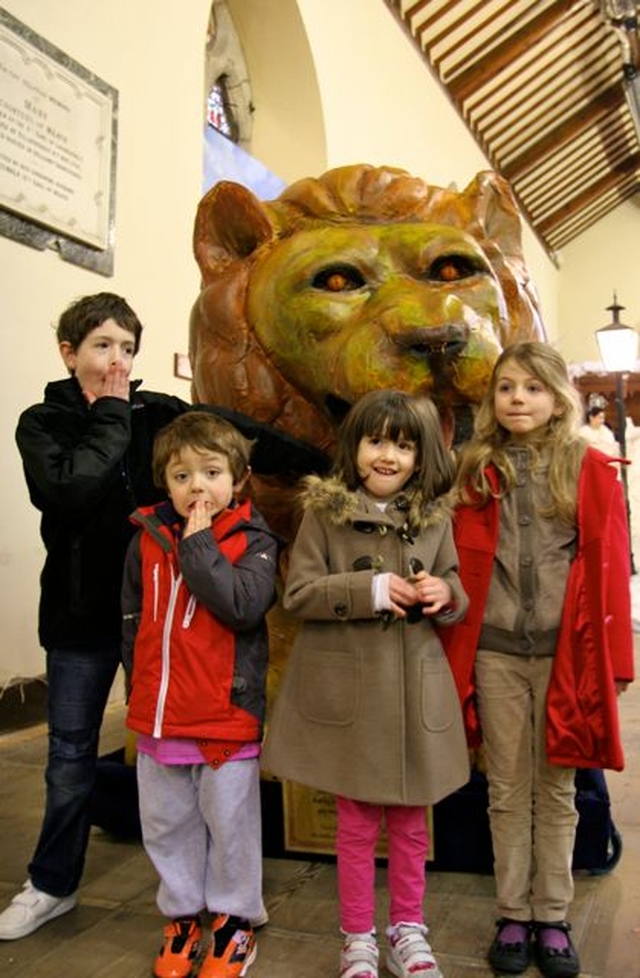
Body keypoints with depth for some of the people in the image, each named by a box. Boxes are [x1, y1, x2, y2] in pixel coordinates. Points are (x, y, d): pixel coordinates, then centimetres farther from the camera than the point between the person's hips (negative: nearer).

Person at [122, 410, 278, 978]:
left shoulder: (253, 541, -9)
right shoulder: (148, 539, 1)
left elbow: (244, 605, -27)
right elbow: (133, 619, 11)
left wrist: (199, 544, -22)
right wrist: (141, 681, 9)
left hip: (227, 713, -4)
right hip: (158, 713, 4)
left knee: (230, 823, 11)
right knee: (166, 824, 18)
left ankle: (233, 920, 32)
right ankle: (183, 913, 38)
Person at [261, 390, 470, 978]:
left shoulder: (435, 519, 2)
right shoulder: (324, 512, -5)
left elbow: (455, 596, 10)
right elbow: (298, 593, -8)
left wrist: (446, 595, -14)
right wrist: (369, 590, -20)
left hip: (415, 692, 2)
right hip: (347, 692, -2)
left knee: (410, 822, 14)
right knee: (356, 823, 12)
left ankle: (408, 929, 35)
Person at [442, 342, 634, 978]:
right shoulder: (477, 472, 4)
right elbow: (463, 568, 2)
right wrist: (455, 653, -2)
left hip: (565, 651, -1)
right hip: (495, 652, 1)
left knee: (556, 790, 12)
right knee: (507, 791, 12)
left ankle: (551, 919, 27)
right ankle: (513, 917, 27)